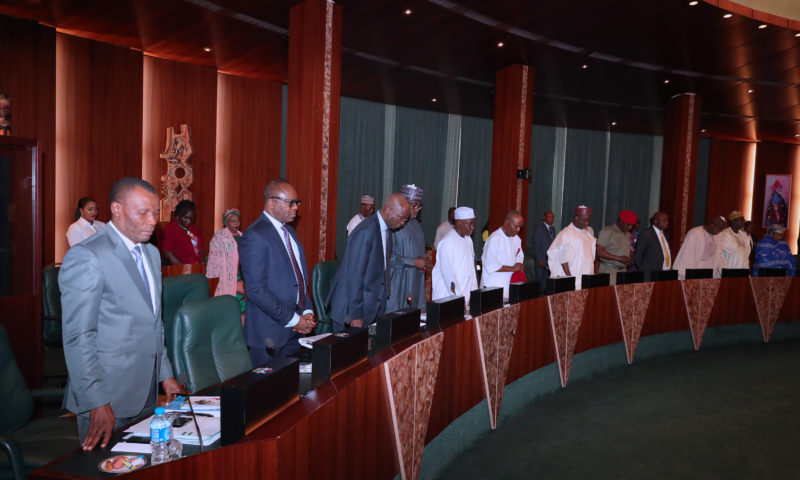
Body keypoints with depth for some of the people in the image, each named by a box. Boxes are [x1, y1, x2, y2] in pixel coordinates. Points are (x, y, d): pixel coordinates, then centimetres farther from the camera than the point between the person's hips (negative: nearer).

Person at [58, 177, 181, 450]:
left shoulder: (151, 254, 11)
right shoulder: (86, 257, -15)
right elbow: (78, 337, -18)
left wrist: (164, 374, 15)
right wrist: (96, 403, -19)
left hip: (146, 394, 7)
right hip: (108, 397, -7)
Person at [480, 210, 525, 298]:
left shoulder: (516, 239, 11)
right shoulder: (494, 239, -15)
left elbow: (519, 256, 24)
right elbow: (490, 265, -20)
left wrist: (519, 266, 2)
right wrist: (512, 268, -16)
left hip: (510, 285, 7)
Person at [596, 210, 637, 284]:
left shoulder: (628, 235, 17)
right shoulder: (607, 231, -7)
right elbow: (599, 252, -15)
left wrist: (630, 259, 3)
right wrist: (619, 258, -19)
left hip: (623, 271, 7)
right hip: (608, 271, -7)